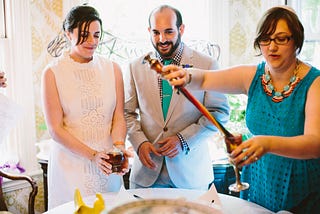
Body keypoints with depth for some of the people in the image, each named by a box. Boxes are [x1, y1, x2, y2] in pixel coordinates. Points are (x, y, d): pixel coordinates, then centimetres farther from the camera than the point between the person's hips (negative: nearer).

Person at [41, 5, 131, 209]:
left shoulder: (112, 69, 2)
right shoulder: (53, 73, -6)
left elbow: (119, 117, 0)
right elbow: (55, 129, -9)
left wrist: (118, 147, -19)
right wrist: (92, 155, -19)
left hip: (108, 163, 3)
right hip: (71, 164, -3)